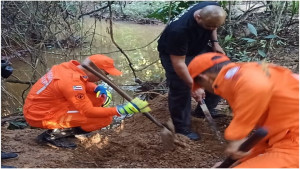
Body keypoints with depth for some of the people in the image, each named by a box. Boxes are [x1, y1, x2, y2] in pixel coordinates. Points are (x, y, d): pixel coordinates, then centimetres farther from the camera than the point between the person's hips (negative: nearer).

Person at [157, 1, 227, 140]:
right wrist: (193, 86, -32)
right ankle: (182, 129, 3)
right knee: (180, 89, -14)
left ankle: (207, 109, 16)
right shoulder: (179, 30, -43)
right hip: (173, 53, -6)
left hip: (198, 47, 7)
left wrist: (215, 42, -10)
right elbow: (178, 64, -35)